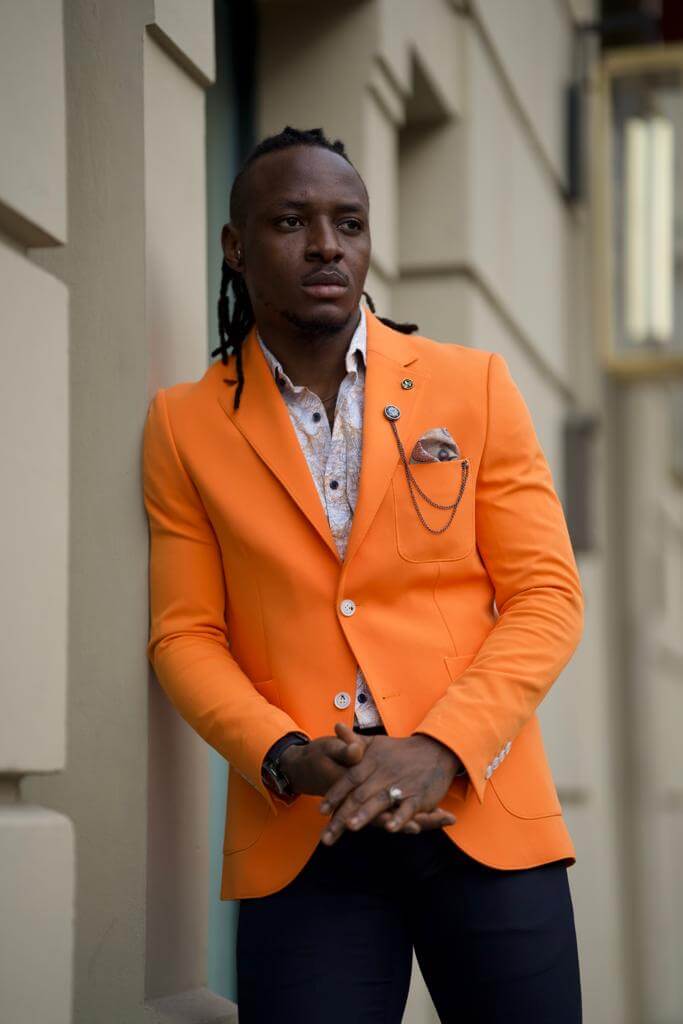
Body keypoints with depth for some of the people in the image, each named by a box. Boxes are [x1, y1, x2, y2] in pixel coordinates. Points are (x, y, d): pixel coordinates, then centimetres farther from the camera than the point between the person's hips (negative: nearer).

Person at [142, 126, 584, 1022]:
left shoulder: (474, 384, 6)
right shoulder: (186, 424, 7)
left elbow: (547, 596, 2)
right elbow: (185, 635, 5)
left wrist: (440, 750, -12)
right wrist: (284, 758, -13)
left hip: (484, 814, 1)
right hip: (299, 836, 0)